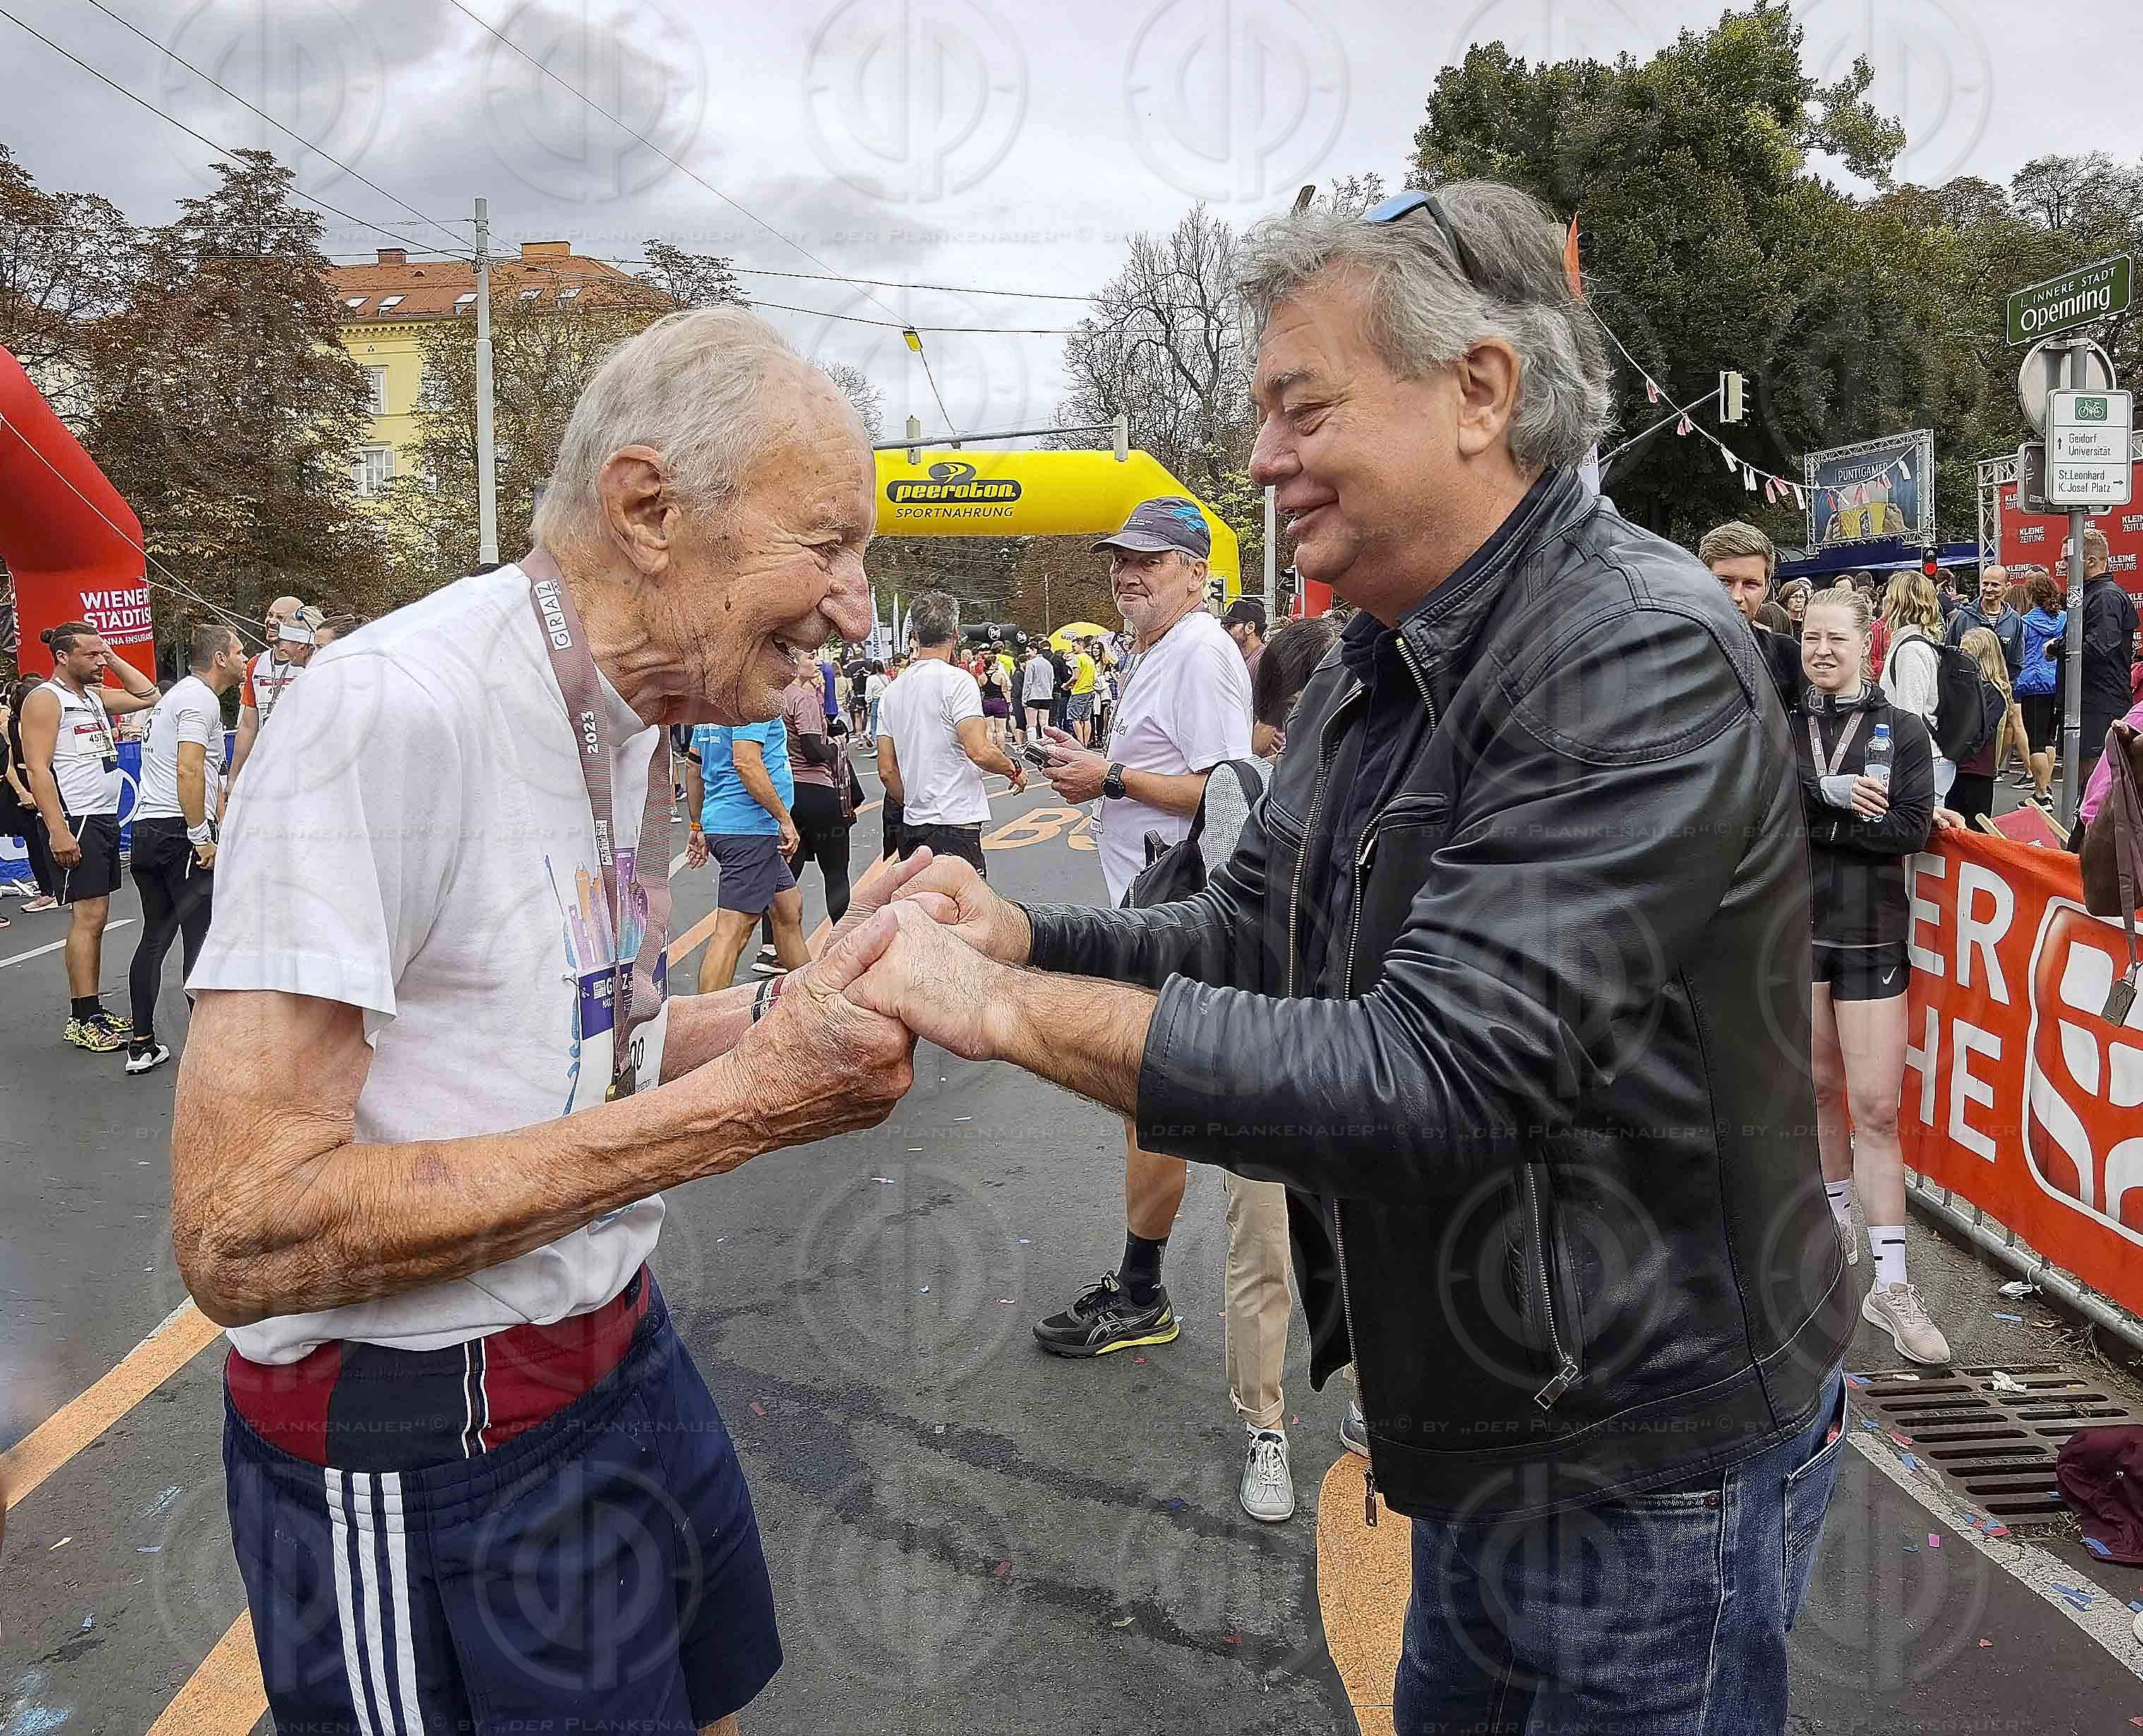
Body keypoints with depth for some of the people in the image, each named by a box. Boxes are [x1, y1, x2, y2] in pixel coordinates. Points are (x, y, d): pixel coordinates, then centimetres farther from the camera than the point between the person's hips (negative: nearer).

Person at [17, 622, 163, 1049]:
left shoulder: (95, 696, 15)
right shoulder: (45, 699, -9)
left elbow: (149, 696, 27)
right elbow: (37, 769, -16)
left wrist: (114, 661, 14)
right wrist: (57, 832, -22)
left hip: (104, 820, 9)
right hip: (74, 823, -9)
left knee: (95, 918, 10)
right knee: (87, 917, -11)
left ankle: (92, 1011, 15)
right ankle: (82, 1020, -8)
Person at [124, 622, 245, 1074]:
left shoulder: (177, 694, 23)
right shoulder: (201, 699, -9)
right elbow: (189, 772, -21)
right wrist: (202, 837, -19)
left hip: (146, 830, 10)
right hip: (181, 831, -10)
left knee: (155, 936, 13)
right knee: (201, 936, -5)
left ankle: (142, 1044, 15)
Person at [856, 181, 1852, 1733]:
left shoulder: (1640, 660, -26)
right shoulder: (1383, 665, 4)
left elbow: (1435, 1074, -33)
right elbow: (1247, 932, 6)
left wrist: (1013, 1011, -30)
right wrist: (1019, 934, -13)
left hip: (1649, 1464, -8)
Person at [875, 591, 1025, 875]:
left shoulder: (893, 689, 11)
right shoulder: (957, 680, -10)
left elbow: (887, 770, 12)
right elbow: (980, 752, -20)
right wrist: (1015, 769, -1)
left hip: (912, 828, 7)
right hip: (956, 823, -7)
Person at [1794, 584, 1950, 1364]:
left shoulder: (1904, 730, 1)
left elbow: (1911, 828, -12)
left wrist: (1806, 819, -15)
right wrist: (1833, 794, -23)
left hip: (1870, 937, -2)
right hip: (1795, 927, 2)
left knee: (1877, 1107, -5)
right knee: (1820, 1086, 14)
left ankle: (1891, 1285, -1)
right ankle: (1837, 1219, 37)